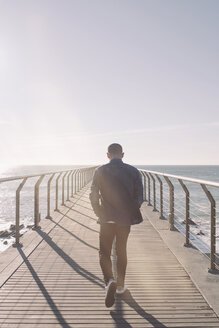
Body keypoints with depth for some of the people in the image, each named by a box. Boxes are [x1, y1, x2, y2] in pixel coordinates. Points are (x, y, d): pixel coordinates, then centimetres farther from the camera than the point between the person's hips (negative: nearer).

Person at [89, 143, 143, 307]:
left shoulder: (100, 171, -5)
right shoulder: (133, 171, -3)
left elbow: (94, 196, -4)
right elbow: (139, 197, -3)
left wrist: (100, 214, 10)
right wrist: (131, 213, 12)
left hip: (107, 218, -2)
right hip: (125, 219, 2)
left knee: (104, 253, 8)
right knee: (121, 252, 19)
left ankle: (110, 281, -14)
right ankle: (120, 285, 31)